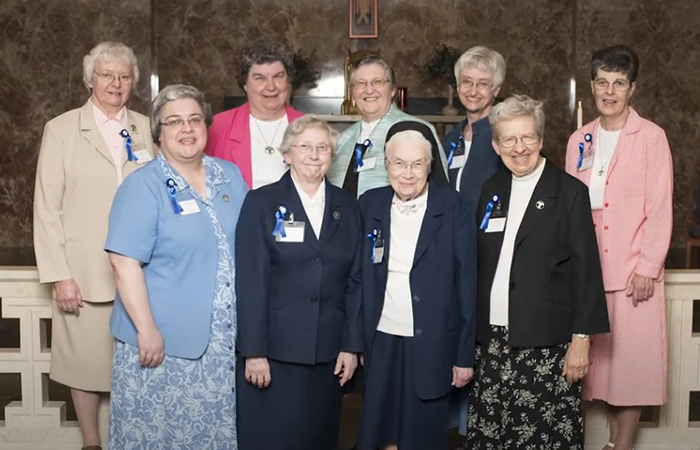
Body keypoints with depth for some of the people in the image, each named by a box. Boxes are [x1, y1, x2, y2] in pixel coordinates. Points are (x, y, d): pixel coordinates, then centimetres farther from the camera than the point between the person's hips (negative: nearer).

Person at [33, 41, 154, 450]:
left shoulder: (146, 129, 9)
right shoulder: (62, 129, 2)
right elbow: (47, 207, -1)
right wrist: (59, 275, -7)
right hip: (85, 273, -1)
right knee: (86, 362, 6)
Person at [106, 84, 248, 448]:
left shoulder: (231, 176, 7)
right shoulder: (143, 186, -10)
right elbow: (125, 262, -16)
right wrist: (147, 330, -20)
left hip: (224, 339, 5)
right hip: (164, 341, -5)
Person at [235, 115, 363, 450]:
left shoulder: (347, 207, 9)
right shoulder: (261, 203, -2)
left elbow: (354, 281, 8)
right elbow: (250, 282, -7)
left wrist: (351, 345, 3)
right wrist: (254, 351, -11)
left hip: (328, 353, 3)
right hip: (274, 351, -3)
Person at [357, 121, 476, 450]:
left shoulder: (452, 208, -6)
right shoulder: (369, 204, 3)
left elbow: (466, 283, -5)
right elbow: (359, 277, 6)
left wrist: (464, 354, -6)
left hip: (431, 345, -2)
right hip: (380, 342, 3)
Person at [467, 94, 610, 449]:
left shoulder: (570, 193, -3)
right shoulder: (490, 190, 10)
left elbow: (586, 270, -5)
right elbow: (479, 263, 12)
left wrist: (581, 339, -9)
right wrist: (471, 332, 9)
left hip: (547, 344, -4)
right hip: (491, 340, 4)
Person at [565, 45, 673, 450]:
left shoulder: (651, 137, -4)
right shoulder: (580, 140, 10)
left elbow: (661, 208, -7)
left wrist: (647, 268, -12)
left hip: (633, 271, -4)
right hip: (587, 268, 4)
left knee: (632, 357, 0)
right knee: (599, 357, 9)